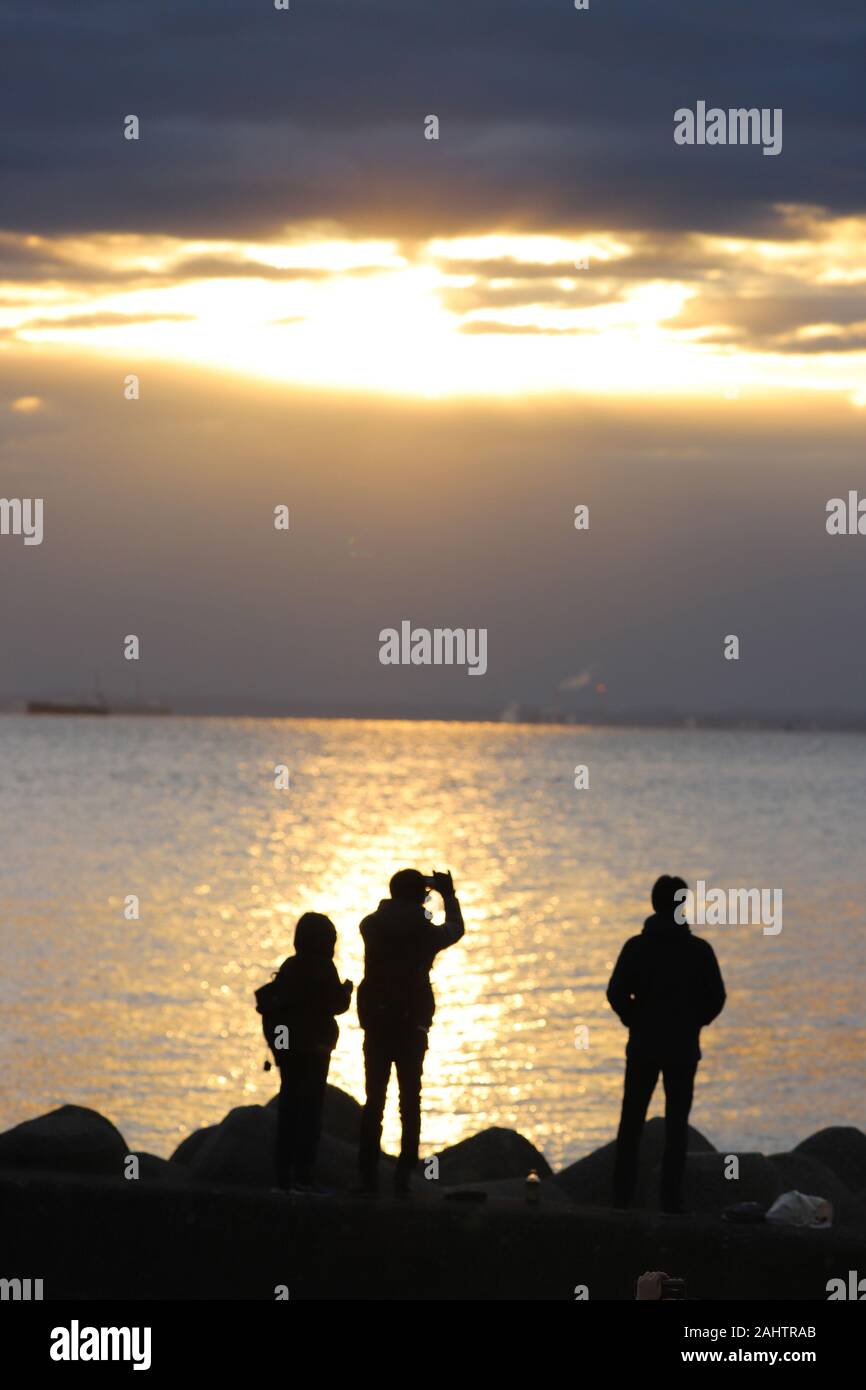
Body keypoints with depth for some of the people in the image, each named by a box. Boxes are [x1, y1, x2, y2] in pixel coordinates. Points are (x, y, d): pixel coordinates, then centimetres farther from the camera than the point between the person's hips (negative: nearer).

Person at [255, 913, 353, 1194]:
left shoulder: (289, 967, 7)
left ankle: (283, 1173, 12)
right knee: (311, 1109, -4)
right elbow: (335, 1004, -14)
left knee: (289, 1106, 12)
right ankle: (302, 1174, -10)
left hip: (288, 1046, 6)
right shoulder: (323, 969, -11)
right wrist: (347, 990, 7)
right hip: (314, 1046, -6)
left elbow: (266, 999, 6)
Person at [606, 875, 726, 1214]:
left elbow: (616, 993, -9)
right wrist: (693, 1022, 10)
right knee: (676, 1125, 4)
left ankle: (621, 1195, 7)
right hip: (683, 1047, -1)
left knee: (631, 1122, 10)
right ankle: (671, 1199, -1)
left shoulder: (636, 946, -4)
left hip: (643, 1045, 1)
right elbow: (716, 998, -6)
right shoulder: (699, 950, -5)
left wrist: (635, 1020, 7)